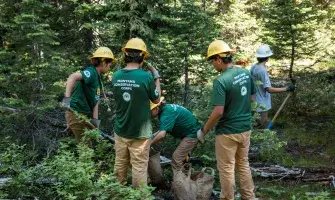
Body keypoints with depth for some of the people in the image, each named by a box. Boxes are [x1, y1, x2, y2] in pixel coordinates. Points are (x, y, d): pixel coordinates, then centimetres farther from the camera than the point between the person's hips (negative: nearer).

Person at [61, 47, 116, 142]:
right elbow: (73, 77, -36)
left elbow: (95, 101, 7)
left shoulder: (98, 77, 11)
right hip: (77, 115, -9)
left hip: (86, 115, 9)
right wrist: (67, 98, -45)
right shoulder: (91, 72, -17)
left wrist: (95, 120, -2)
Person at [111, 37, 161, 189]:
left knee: (120, 165, 18)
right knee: (139, 168, 5)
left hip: (120, 130, 5)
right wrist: (156, 77, 9)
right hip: (140, 133, -5)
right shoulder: (146, 76, -19)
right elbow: (156, 99, -3)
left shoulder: (116, 76, -4)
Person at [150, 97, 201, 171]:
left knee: (176, 158, -10)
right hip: (192, 132, 10)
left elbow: (162, 135, -35)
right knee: (182, 158, 17)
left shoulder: (166, 113, -26)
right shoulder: (166, 107, 4)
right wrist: (153, 135, 0)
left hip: (192, 134, -10)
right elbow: (163, 129, 14)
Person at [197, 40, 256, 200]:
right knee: (243, 165, 20)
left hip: (228, 132, -7)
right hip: (245, 128, 7)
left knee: (227, 169, 8)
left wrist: (203, 130, -12)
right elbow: (252, 98, 12)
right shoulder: (246, 73, 0)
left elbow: (218, 112, -24)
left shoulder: (221, 81, -23)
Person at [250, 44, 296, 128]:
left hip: (254, 104, 9)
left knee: (256, 127, 20)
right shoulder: (262, 71, -23)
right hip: (262, 105, -9)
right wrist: (287, 89, -24)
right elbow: (269, 89, -26)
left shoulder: (253, 68, 3)